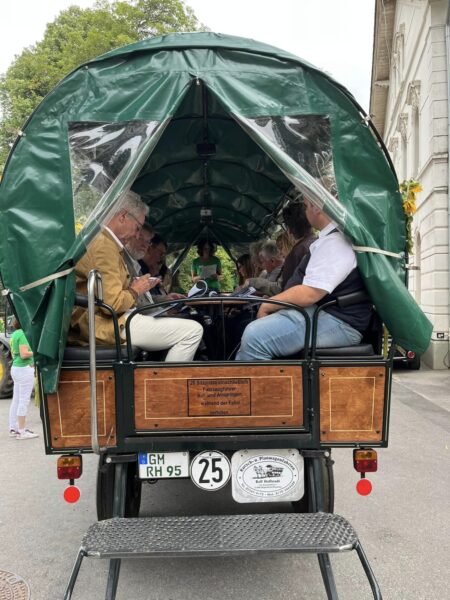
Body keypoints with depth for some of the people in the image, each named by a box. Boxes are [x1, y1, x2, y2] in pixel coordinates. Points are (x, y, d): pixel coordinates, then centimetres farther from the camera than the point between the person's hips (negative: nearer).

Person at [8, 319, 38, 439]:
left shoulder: (15, 334, 12)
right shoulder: (22, 334, -16)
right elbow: (24, 354, -23)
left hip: (16, 368, 10)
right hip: (25, 369, -10)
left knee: (16, 400, 12)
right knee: (24, 401, -5)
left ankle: (13, 429, 17)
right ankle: (21, 432, -1)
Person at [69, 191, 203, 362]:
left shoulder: (102, 241, 16)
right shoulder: (105, 247, -17)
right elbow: (112, 304, -24)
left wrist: (132, 284, 12)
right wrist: (135, 291, -7)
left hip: (111, 318, 11)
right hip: (108, 324, -11)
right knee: (193, 331, -16)